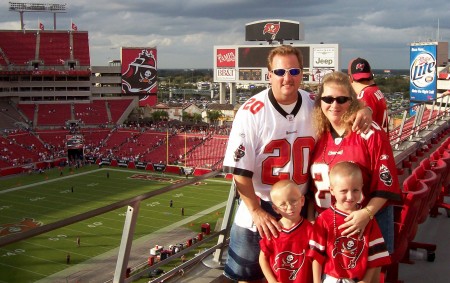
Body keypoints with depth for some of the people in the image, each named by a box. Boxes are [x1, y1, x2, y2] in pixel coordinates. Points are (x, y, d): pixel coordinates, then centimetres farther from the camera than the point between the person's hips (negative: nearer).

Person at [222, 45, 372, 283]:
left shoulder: (315, 106, -4)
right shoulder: (251, 112, -17)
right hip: (257, 210, -3)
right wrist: (256, 212, -18)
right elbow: (239, 169, -15)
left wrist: (364, 111, -12)